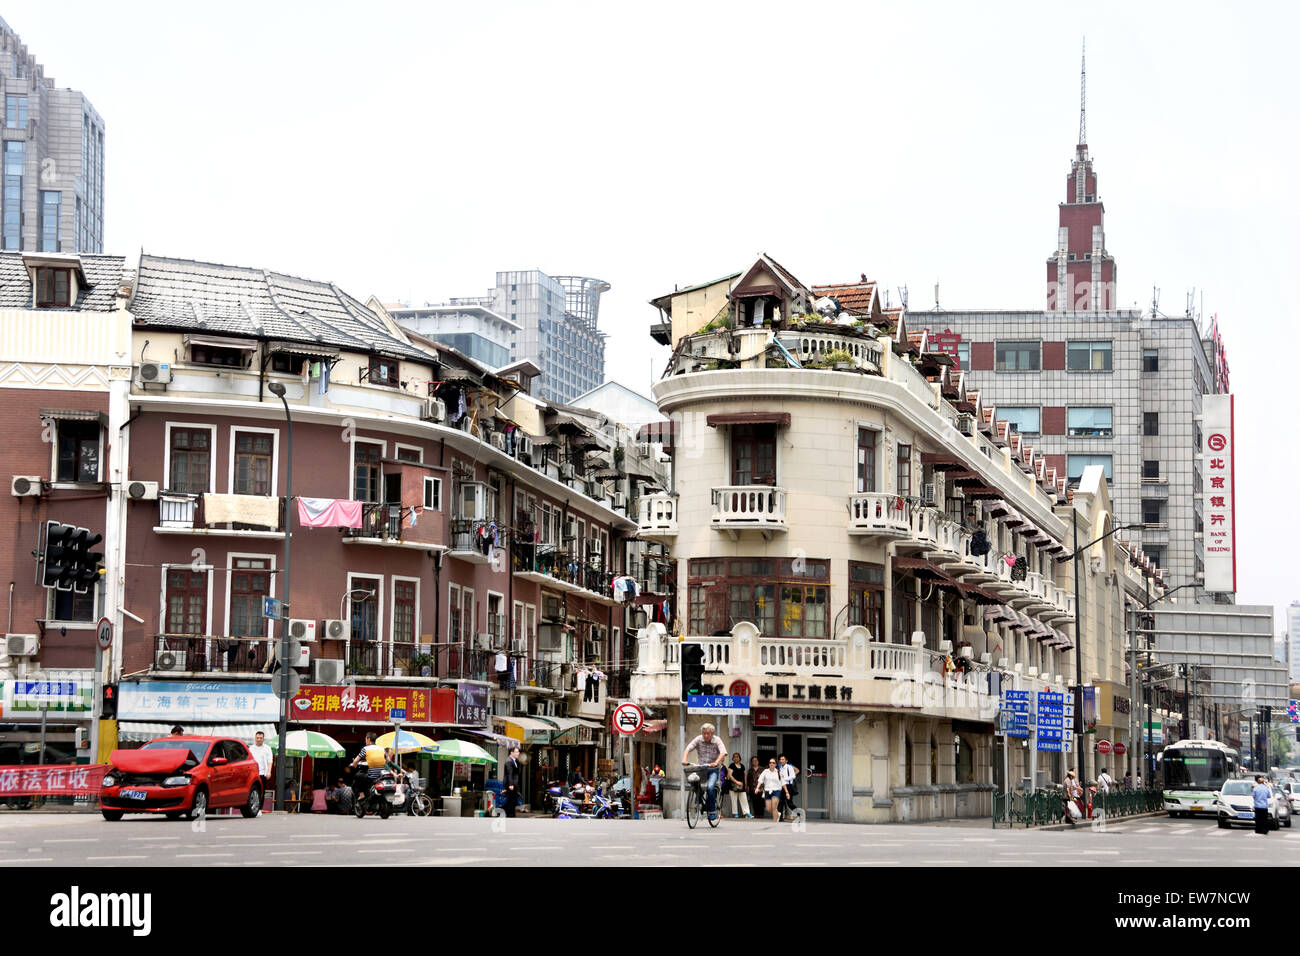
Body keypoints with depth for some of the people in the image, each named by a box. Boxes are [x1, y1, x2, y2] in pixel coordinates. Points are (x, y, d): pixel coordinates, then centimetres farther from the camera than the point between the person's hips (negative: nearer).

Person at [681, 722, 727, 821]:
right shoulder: (698, 740, -4)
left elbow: (723, 752, -25)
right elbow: (688, 749, -15)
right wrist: (684, 759, -35)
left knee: (710, 787, -25)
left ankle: (712, 810, -13)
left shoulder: (717, 741, -10)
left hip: (714, 769, -3)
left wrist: (716, 762, -44)